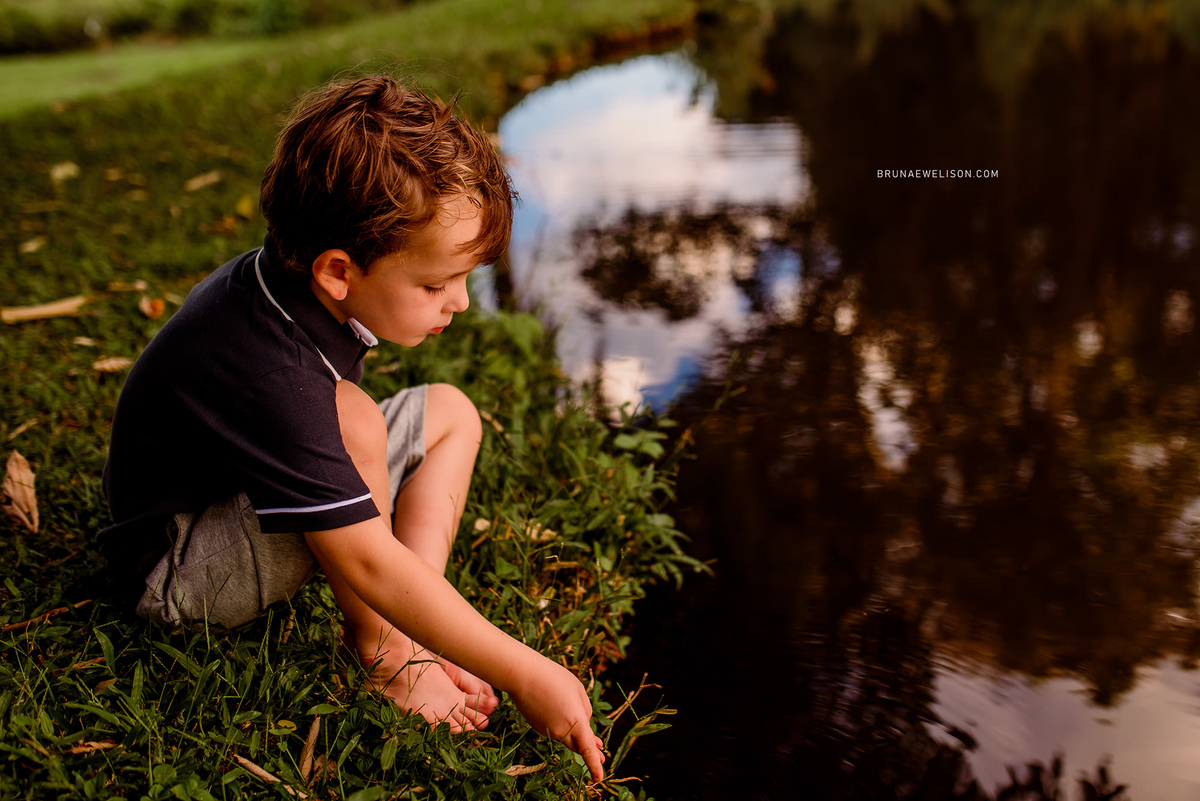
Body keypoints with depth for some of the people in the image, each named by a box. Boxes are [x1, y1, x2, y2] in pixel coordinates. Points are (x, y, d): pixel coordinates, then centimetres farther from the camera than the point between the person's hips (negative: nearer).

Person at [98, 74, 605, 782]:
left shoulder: (306, 288, -10)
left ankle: (412, 635, -8)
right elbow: (370, 563, -37)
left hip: (276, 495, 9)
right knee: (353, 420, -35)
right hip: (179, 570, -9)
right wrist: (523, 673, -33)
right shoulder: (272, 377, -37)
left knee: (452, 413, 3)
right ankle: (379, 647, -13)